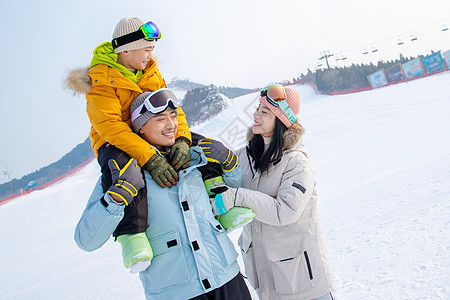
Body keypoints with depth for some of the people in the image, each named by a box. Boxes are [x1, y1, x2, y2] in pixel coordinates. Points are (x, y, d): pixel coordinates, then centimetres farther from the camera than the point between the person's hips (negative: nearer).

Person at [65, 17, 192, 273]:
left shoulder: (151, 72, 6)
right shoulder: (100, 79, -16)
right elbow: (109, 126, -29)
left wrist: (182, 140, -24)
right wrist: (150, 159, -41)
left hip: (153, 139, 7)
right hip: (114, 143, -6)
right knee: (120, 163, -43)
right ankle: (131, 233, -45)